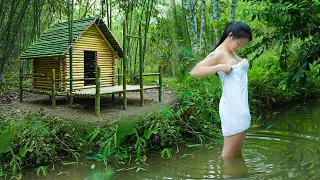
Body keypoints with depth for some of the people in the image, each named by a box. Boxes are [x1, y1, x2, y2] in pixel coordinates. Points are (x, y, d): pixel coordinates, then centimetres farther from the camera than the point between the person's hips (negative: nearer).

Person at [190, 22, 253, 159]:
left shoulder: (232, 53, 14)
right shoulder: (219, 54, -11)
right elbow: (194, 72, -21)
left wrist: (245, 64, 11)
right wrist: (219, 67, -25)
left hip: (240, 106, 9)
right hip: (232, 108, -9)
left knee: (237, 151, 17)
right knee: (229, 153, -1)